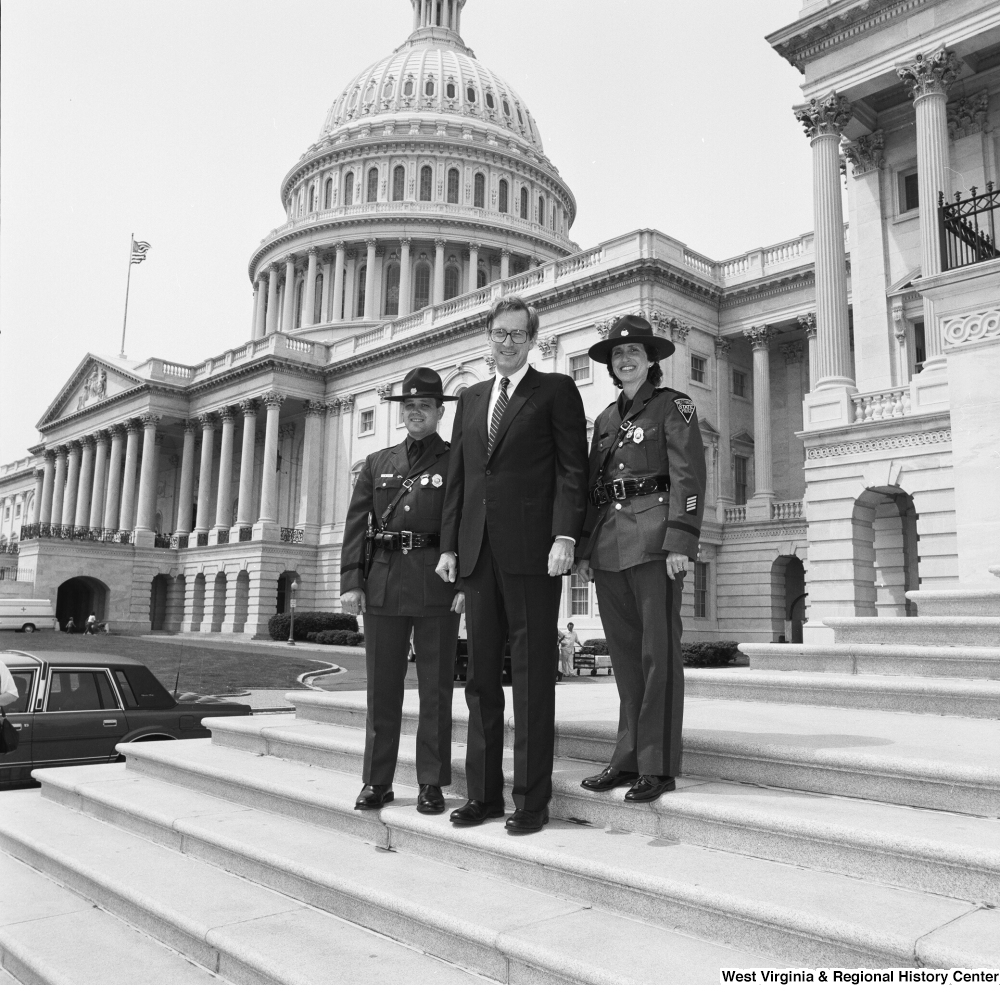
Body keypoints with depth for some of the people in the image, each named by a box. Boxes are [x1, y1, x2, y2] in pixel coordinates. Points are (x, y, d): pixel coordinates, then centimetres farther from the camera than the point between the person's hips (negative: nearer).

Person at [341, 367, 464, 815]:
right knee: (382, 686, 8)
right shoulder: (377, 463, 15)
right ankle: (376, 781, 18)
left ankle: (431, 783, 14)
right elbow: (356, 525, 10)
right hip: (384, 583, 3)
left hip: (437, 586, -3)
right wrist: (351, 582, 1)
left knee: (435, 687, 3)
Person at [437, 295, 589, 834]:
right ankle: (484, 792, 19)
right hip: (479, 551, 6)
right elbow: (457, 477, 17)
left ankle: (531, 798, 7)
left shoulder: (556, 390, 4)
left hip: (533, 550, -5)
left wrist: (565, 536, -15)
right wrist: (449, 544, 10)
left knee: (532, 676, -1)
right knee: (481, 674, 9)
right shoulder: (470, 399, 20)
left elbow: (572, 469, -4)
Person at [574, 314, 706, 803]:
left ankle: (658, 766, 5)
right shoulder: (605, 419, 19)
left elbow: (688, 477, -7)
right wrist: (585, 547, 13)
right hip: (609, 545, 6)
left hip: (653, 540, -6)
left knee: (658, 652, -3)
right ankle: (628, 758, 18)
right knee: (625, 653, 9)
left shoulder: (673, 405, 2)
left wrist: (680, 543, -16)